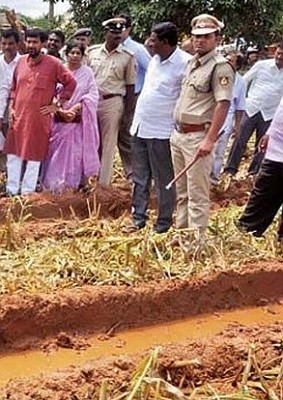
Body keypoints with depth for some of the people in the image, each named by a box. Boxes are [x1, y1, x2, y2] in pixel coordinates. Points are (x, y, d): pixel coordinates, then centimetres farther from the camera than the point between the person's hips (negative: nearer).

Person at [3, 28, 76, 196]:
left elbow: (71, 82, -2)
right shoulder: (21, 61, 7)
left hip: (39, 118, -5)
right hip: (18, 117, 5)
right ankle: (12, 189, 19)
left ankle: (27, 191, 13)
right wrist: (11, 108, 7)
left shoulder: (53, 64, -7)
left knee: (34, 156, 4)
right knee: (13, 153, 9)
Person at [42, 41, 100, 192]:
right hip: (59, 119, 1)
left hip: (80, 120, 0)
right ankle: (55, 183, 8)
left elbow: (93, 96, -3)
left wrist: (75, 108, -13)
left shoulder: (87, 72, 2)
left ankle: (74, 183, 6)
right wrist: (61, 111, -13)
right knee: (57, 151, 1)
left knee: (77, 151, -1)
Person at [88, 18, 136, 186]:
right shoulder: (92, 52, 5)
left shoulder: (127, 56, -1)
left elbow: (130, 85, 1)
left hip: (112, 102, -2)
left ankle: (104, 183, 10)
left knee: (108, 144, 4)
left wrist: (127, 111, -3)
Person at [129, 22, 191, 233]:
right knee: (140, 178, 15)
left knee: (164, 180, 4)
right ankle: (138, 218, 24)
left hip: (161, 131, -8)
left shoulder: (185, 63, -15)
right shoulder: (155, 61, 12)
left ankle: (164, 221, 15)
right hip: (140, 128, 8)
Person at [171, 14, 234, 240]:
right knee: (182, 191, 17)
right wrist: (177, 132, 18)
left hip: (197, 137, -9)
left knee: (197, 194, -4)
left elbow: (223, 104, -19)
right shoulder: (192, 62, 15)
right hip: (178, 134, 9)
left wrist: (209, 140, -24)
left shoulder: (220, 67, -11)